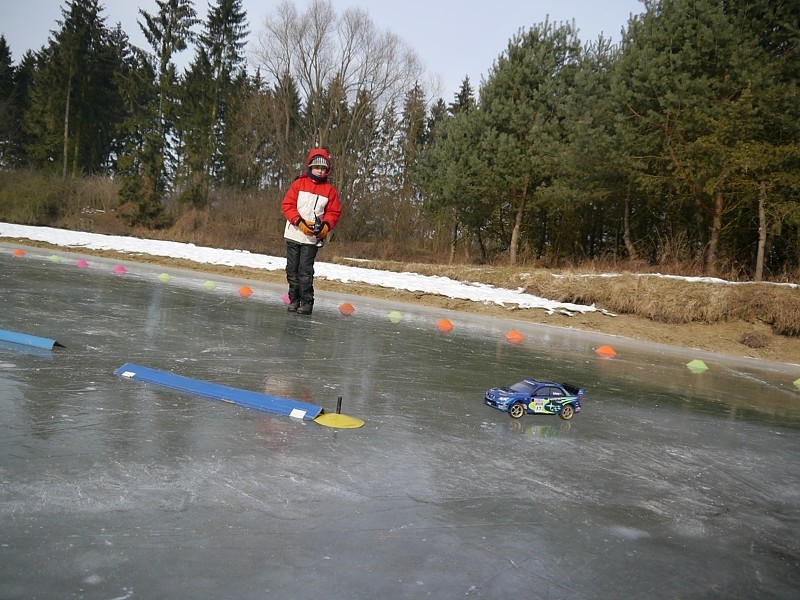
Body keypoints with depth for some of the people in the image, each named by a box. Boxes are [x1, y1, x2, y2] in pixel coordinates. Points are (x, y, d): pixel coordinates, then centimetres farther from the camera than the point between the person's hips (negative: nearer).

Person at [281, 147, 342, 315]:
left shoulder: (330, 190, 4)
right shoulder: (299, 184, 1)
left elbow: (334, 212, 5)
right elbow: (287, 205, -3)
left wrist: (326, 226, -14)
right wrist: (299, 222, -15)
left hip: (312, 238, -2)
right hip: (294, 234, 2)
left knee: (305, 271, -8)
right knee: (292, 269, 7)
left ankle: (307, 302, -1)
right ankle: (294, 300, 19)